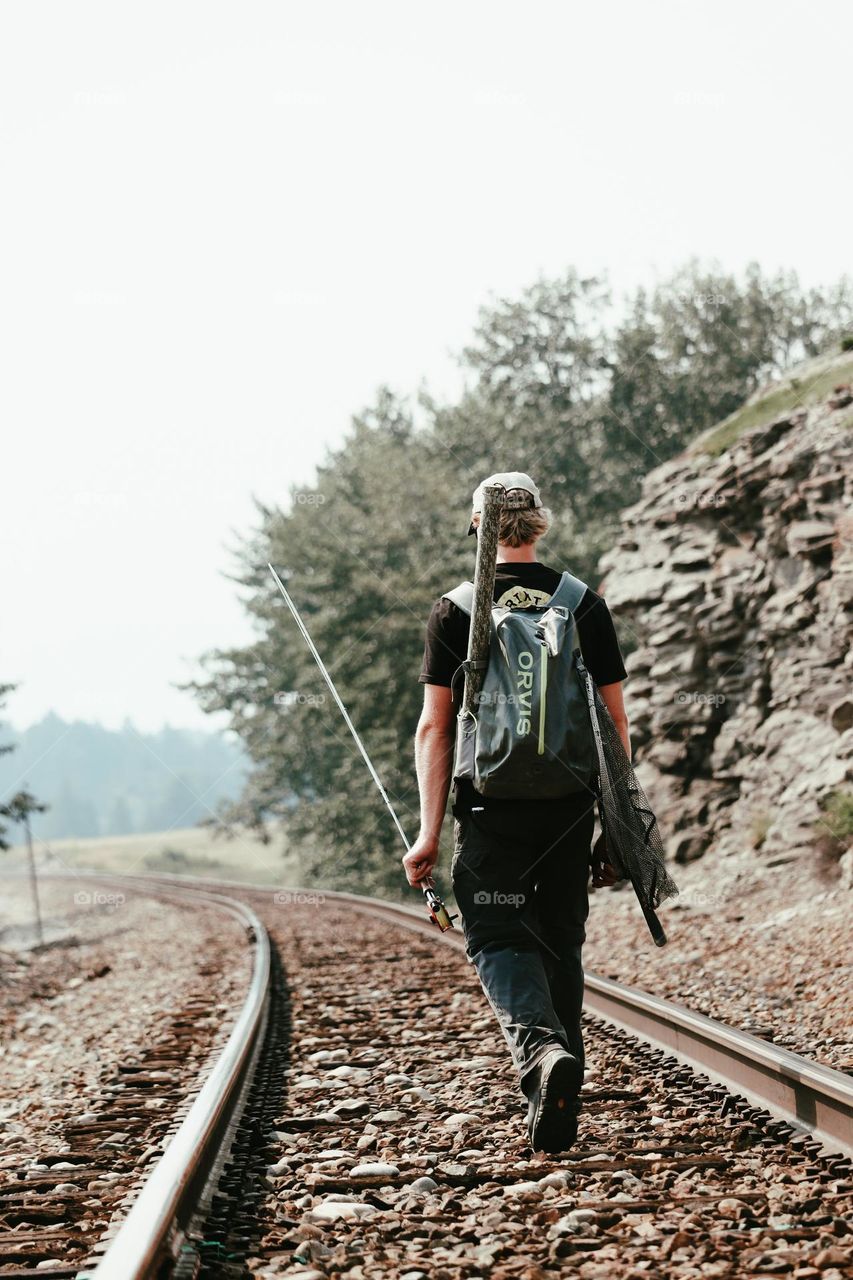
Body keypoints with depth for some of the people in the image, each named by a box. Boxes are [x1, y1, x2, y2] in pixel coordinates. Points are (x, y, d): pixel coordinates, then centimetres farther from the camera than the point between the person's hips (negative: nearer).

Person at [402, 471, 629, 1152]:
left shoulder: (455, 612, 0)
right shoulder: (587, 605, 5)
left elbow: (434, 728, -3)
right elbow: (616, 722, 5)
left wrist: (429, 832, -1)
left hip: (490, 807, -2)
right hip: (570, 807, 3)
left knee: (498, 939, 2)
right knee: (561, 945, 13)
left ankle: (543, 1049, -26)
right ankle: (560, 1107, 16)